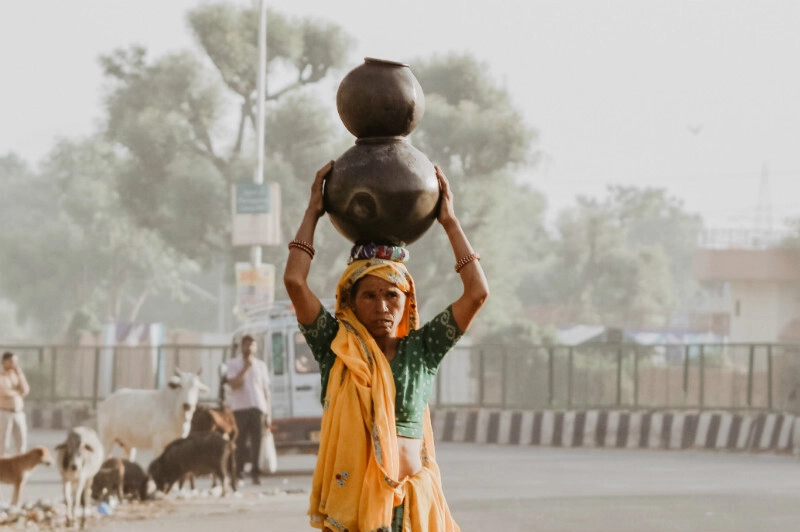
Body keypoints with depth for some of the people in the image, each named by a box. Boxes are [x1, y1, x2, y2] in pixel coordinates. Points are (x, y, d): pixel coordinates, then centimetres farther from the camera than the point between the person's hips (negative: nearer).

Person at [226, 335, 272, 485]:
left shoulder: (261, 365, 14)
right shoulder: (233, 364, 6)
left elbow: (266, 390, 14)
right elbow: (234, 383, -9)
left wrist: (268, 413, 8)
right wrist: (246, 368, -12)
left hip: (258, 408, 2)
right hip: (240, 409, -2)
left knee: (256, 442, -4)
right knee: (240, 442, -3)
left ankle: (256, 473, -3)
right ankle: (238, 473, 4)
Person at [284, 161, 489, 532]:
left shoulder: (421, 349, 9)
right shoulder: (337, 348, 6)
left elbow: (477, 292, 5)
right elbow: (295, 281, -2)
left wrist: (450, 221, 11)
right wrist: (313, 212, 7)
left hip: (413, 499, 1)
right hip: (351, 499, -1)